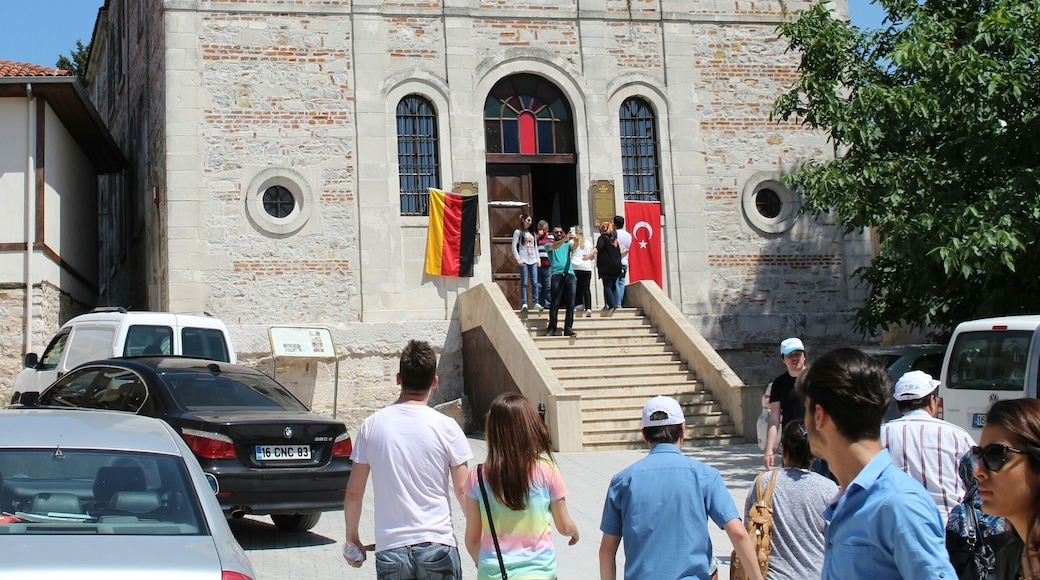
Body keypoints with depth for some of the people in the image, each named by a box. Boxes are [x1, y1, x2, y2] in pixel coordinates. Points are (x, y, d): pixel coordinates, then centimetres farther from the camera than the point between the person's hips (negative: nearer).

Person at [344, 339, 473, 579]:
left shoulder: (372, 425, 1)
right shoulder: (446, 427, -4)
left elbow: (353, 492, 5)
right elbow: (463, 490, -3)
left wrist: (352, 537, 19)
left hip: (390, 549, 2)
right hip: (437, 545, -1)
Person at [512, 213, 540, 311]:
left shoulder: (532, 233, 20)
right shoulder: (518, 232, 3)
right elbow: (514, 247, -3)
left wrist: (538, 259, 12)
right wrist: (518, 259, -12)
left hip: (533, 261, 5)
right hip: (524, 261, -5)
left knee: (535, 282, -2)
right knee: (524, 283, -8)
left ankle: (536, 303, -2)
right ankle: (524, 303, -10)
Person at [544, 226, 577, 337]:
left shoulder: (567, 244, 22)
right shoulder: (548, 245, 15)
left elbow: (573, 247, -1)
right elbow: (553, 247, -9)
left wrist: (576, 241, -27)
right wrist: (565, 239, -28)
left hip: (569, 274, 3)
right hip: (556, 275, -3)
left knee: (570, 304, -3)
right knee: (555, 304, -7)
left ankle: (568, 328, -2)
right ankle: (552, 329, -5)